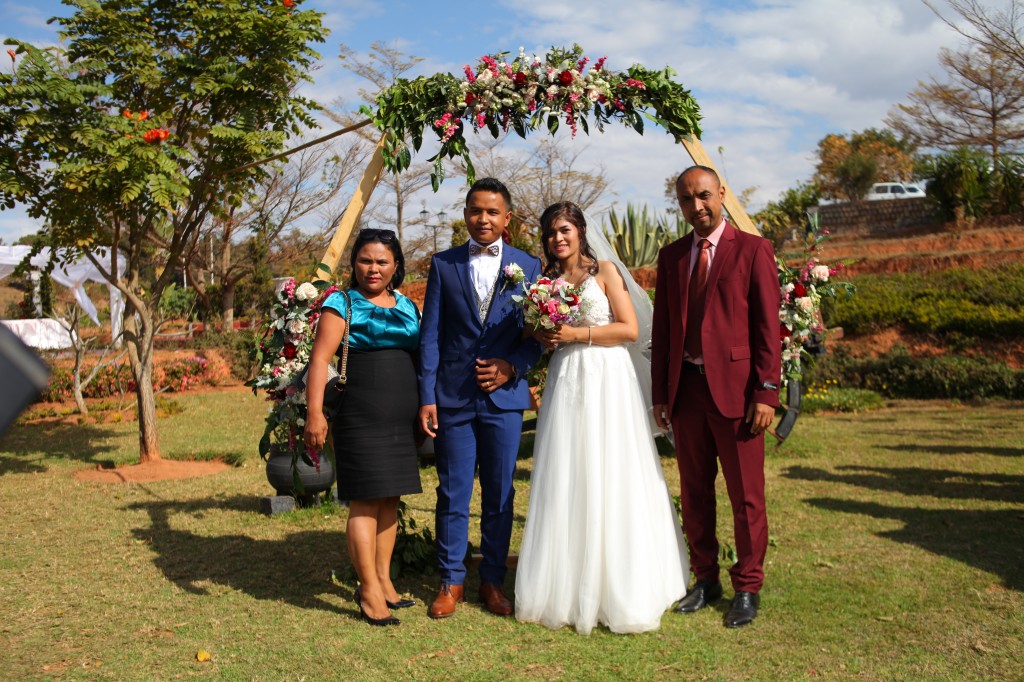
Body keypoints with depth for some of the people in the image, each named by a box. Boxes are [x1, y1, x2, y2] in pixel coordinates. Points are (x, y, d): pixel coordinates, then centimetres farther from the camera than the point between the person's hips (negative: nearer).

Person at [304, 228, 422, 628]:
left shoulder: (408, 307, 15)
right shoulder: (342, 303, -1)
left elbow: (420, 359, 20)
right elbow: (320, 358, -10)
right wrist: (314, 411, -20)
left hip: (401, 421, 6)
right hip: (360, 419, -6)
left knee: (389, 500, 10)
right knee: (364, 501, -5)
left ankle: (383, 580, 21)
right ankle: (370, 591, 1)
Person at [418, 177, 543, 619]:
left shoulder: (528, 266, 7)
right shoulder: (444, 265, 6)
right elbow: (430, 335, 3)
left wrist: (512, 366, -10)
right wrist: (426, 397, -4)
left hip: (504, 397, 1)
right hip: (452, 398, 0)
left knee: (499, 494, 7)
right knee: (452, 494, 5)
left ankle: (493, 580, 21)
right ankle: (451, 581, 18)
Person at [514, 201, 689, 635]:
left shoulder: (605, 271, 3)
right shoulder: (547, 281, 15)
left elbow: (630, 329, -5)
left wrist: (580, 333, -12)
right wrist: (545, 337, 0)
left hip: (606, 380, -4)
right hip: (564, 383, 4)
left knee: (611, 482, -4)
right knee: (565, 482, 2)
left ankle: (619, 590, 5)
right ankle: (568, 588, 9)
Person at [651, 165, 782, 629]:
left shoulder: (753, 250, -1)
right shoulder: (671, 256, 12)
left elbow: (767, 325, -5)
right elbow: (662, 327, 13)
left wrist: (765, 393, -11)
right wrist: (660, 393, 9)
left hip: (736, 388, -4)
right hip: (686, 388, 5)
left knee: (746, 496, 3)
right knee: (694, 493, 13)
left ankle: (747, 588, 17)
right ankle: (706, 579, 27)